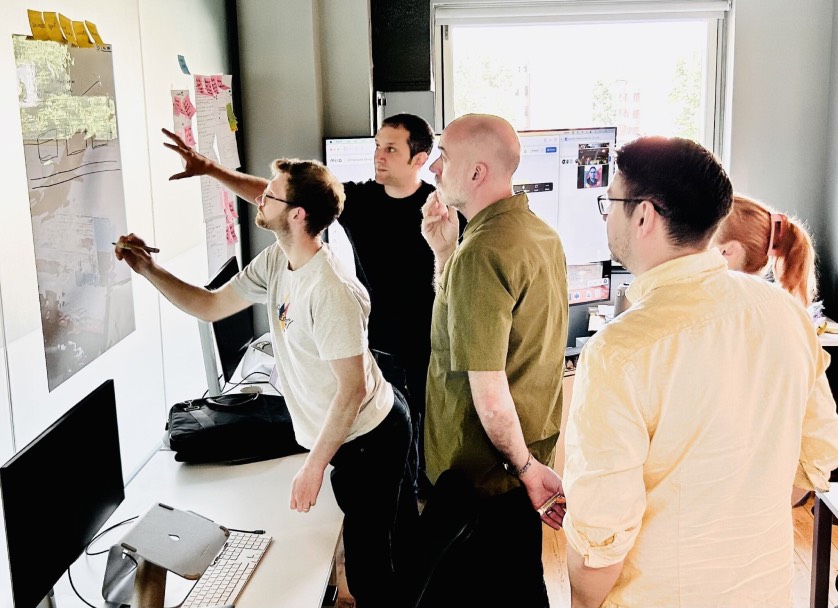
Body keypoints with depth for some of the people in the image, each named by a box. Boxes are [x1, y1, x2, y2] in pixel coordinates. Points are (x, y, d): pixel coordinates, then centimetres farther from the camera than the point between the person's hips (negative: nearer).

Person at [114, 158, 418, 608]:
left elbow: (352, 389, -27)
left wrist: (314, 465, -21)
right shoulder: (275, 262, -2)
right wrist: (148, 270, -3)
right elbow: (211, 305, 8)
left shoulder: (329, 291, -30)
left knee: (367, 563, 8)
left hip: (367, 439, -9)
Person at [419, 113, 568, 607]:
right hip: (532, 450, 9)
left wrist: (523, 464, -13)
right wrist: (444, 250, 5)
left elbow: (488, 390, -26)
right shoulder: (542, 234, 4)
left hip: (483, 471, -9)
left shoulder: (480, 253, -25)